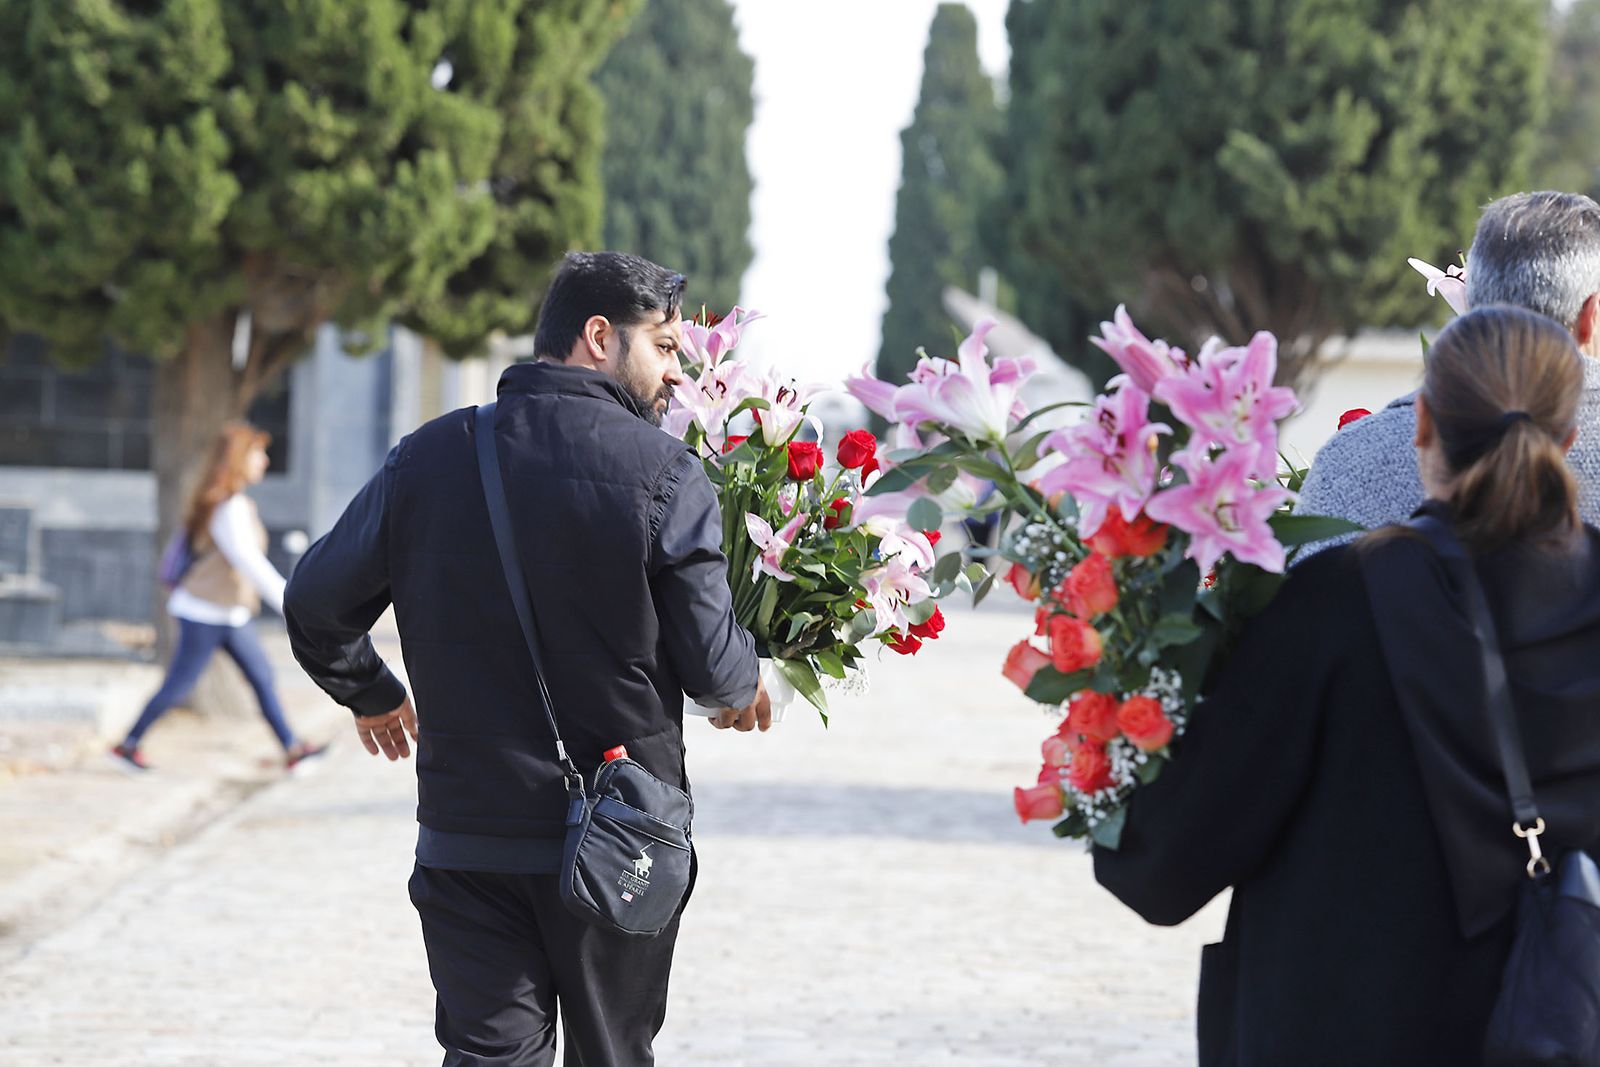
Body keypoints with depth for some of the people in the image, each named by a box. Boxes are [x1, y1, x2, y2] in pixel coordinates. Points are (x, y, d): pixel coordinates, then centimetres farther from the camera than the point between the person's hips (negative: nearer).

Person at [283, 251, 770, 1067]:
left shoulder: (431, 457, 1)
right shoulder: (664, 473, -10)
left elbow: (316, 602, 5)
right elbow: (714, 669, -12)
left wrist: (370, 694, 25)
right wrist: (744, 685, 12)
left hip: (467, 838, 2)